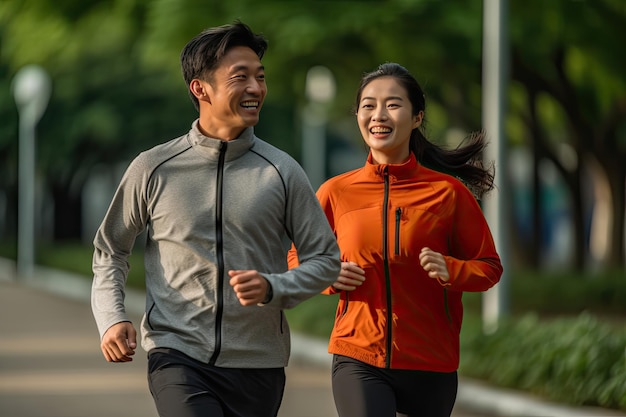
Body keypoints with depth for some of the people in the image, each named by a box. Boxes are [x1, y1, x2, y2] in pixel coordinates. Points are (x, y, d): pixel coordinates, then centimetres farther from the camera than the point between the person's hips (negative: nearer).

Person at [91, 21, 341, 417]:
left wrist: (273, 288, -12)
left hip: (258, 365, 2)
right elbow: (110, 250, 13)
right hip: (177, 355, -2)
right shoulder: (154, 169, 1)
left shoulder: (282, 172, 2)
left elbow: (325, 259, 7)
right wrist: (112, 318, -3)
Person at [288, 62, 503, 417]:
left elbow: (490, 267, 6)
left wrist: (451, 271, -15)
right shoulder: (335, 192, 2)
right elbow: (297, 260, 15)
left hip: (431, 364, 1)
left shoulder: (447, 192, -2)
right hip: (358, 360, 0)